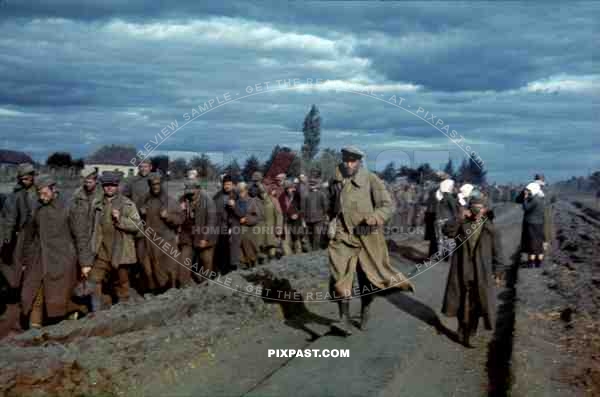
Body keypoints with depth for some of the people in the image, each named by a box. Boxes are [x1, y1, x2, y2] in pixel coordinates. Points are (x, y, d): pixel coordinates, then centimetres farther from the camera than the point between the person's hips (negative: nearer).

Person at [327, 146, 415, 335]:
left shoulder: (371, 180, -9)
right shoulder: (335, 181, 4)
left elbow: (388, 205, -10)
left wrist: (375, 217, -28)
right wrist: (332, 223, 8)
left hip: (368, 236, -2)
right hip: (343, 236, 2)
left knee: (369, 277, 9)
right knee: (340, 276, -10)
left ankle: (364, 311, 33)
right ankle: (345, 319, -8)